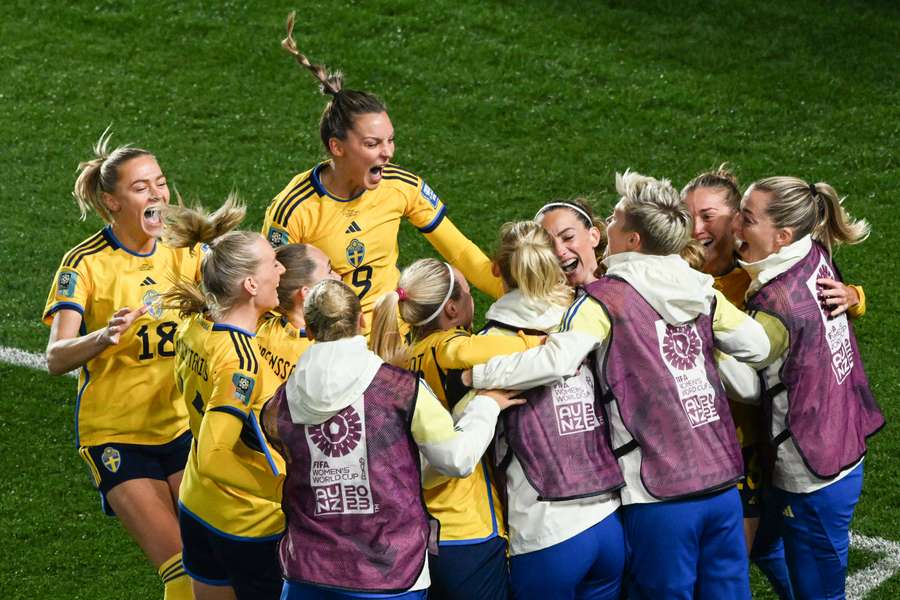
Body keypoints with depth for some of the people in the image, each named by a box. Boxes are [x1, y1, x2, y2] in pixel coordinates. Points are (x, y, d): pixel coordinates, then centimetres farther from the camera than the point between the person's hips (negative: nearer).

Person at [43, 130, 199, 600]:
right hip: (117, 435, -4)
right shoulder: (85, 264, -11)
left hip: (181, 424, 4)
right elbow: (56, 358, -19)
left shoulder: (183, 253, 2)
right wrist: (102, 337, -39)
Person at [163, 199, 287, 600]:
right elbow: (212, 458, -33)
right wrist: (284, 490, -27)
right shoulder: (241, 361, -30)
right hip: (251, 524, -8)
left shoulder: (193, 327, -4)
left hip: (197, 507, 9)